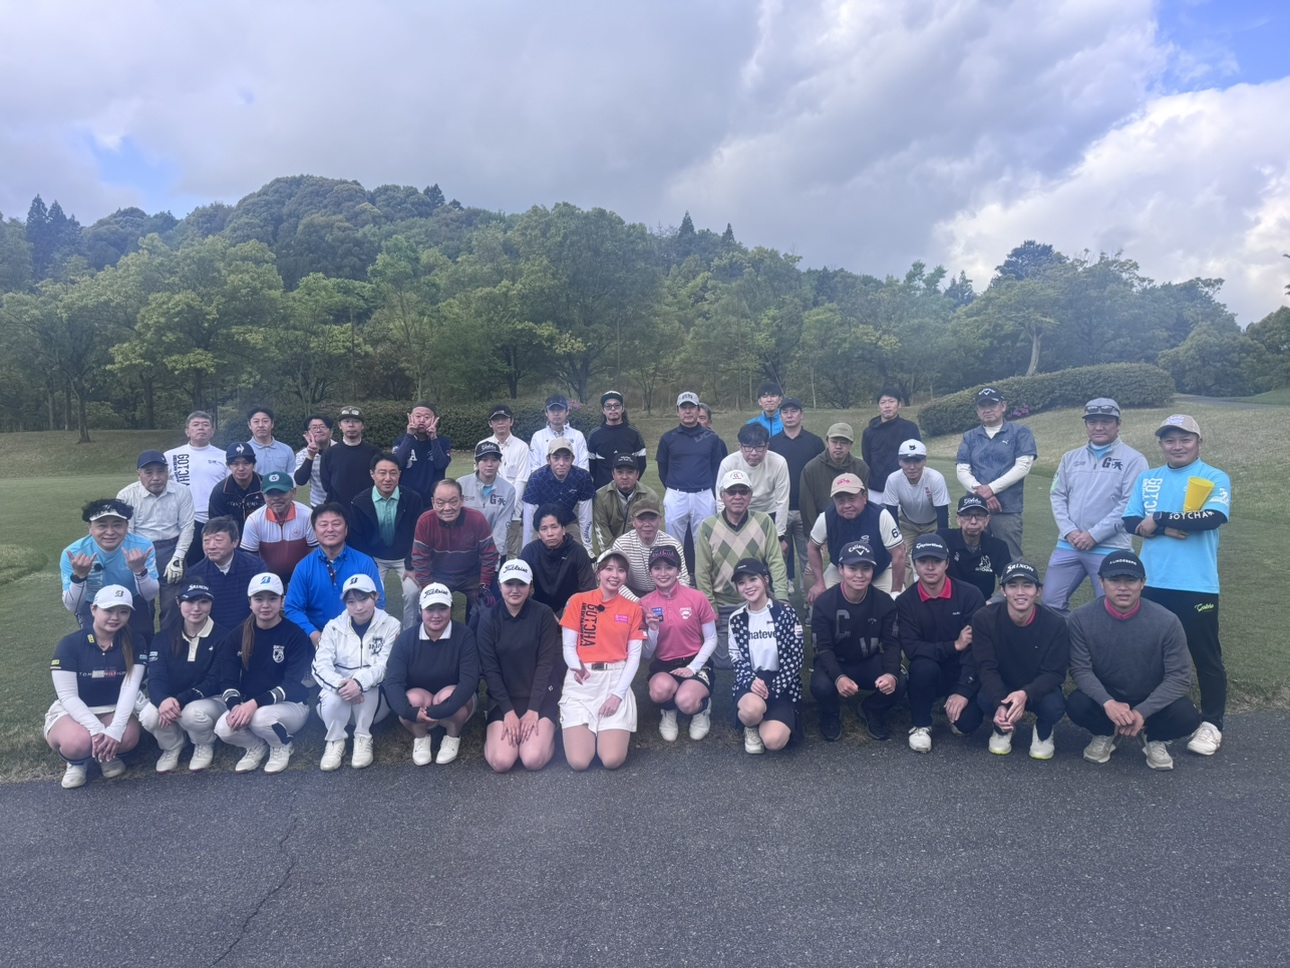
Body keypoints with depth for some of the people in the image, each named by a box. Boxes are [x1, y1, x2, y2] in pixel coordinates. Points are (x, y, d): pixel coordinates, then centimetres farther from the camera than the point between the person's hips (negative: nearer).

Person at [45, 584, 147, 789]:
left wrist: (115, 729, -31)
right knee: (79, 742, -36)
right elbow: (68, 696, -17)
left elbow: (130, 688, -16)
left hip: (113, 710, 2)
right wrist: (97, 730, -29)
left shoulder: (134, 645, -7)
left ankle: (108, 753, 5)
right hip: (71, 711, -1)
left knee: (129, 737, -33)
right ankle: (76, 762, 2)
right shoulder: (70, 644, -14)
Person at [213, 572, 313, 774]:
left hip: (291, 706, -3)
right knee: (224, 728, -27)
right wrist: (236, 705, -25)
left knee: (261, 716, -35)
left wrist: (255, 703, -31)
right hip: (248, 705, 4)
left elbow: (293, 684, -18)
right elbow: (227, 680, -3)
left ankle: (282, 746, 0)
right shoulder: (237, 636, 1)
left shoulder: (295, 635, -13)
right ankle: (256, 746, 7)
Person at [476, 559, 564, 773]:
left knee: (534, 760, -20)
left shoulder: (543, 614, -7)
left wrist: (533, 710, -15)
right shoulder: (488, 619, -4)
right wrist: (508, 711, -13)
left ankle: (545, 729, 12)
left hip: (540, 696, -1)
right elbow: (490, 669, -5)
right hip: (503, 697, 1)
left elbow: (546, 663, -9)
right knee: (501, 761, -16)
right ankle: (494, 730, 16)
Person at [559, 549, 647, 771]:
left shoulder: (633, 609, 6)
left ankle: (609, 731, 20)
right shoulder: (578, 601, 1)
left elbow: (634, 656, 2)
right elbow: (568, 647, 1)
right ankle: (589, 732, 20)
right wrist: (577, 668, -20)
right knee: (579, 761, -13)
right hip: (581, 682, -1)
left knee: (612, 760, -14)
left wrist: (618, 694, -9)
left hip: (616, 680, 1)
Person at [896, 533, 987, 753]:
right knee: (923, 666, -33)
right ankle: (920, 724, -7)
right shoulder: (906, 601, -8)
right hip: (929, 673, 1)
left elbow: (978, 647, -17)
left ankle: (954, 700, 13)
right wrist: (954, 646, -25)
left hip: (964, 673, -1)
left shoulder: (970, 594, -12)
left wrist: (963, 690, -24)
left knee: (966, 722, -25)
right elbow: (911, 649, -16)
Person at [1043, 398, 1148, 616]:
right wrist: (1069, 531, -5)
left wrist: (1094, 535, -13)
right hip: (1069, 545, 5)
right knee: (1051, 602, 6)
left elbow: (1129, 505, -10)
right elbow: (1057, 496, 10)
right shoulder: (1071, 457, 13)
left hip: (1110, 549, -4)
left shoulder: (1133, 459, -2)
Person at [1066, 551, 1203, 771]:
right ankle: (1106, 733, 7)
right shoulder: (1081, 619, -18)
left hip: (1152, 699, 0)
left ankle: (1154, 738, 8)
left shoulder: (1166, 621, -18)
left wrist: (1142, 712, -25)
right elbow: (1080, 669, -16)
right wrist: (1108, 703, -33)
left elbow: (1179, 676, -15)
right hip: (1105, 698, 0)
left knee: (1186, 717, -29)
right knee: (1076, 706, -30)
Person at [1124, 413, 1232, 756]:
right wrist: (1169, 529, -14)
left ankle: (1211, 724, 17)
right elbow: (1131, 522, 3)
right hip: (1153, 583, 4)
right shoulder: (1147, 479, 11)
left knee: (1206, 656, 4)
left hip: (1197, 585, -4)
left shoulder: (1215, 478, 0)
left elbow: (1213, 517, -17)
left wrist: (1158, 520, -12)